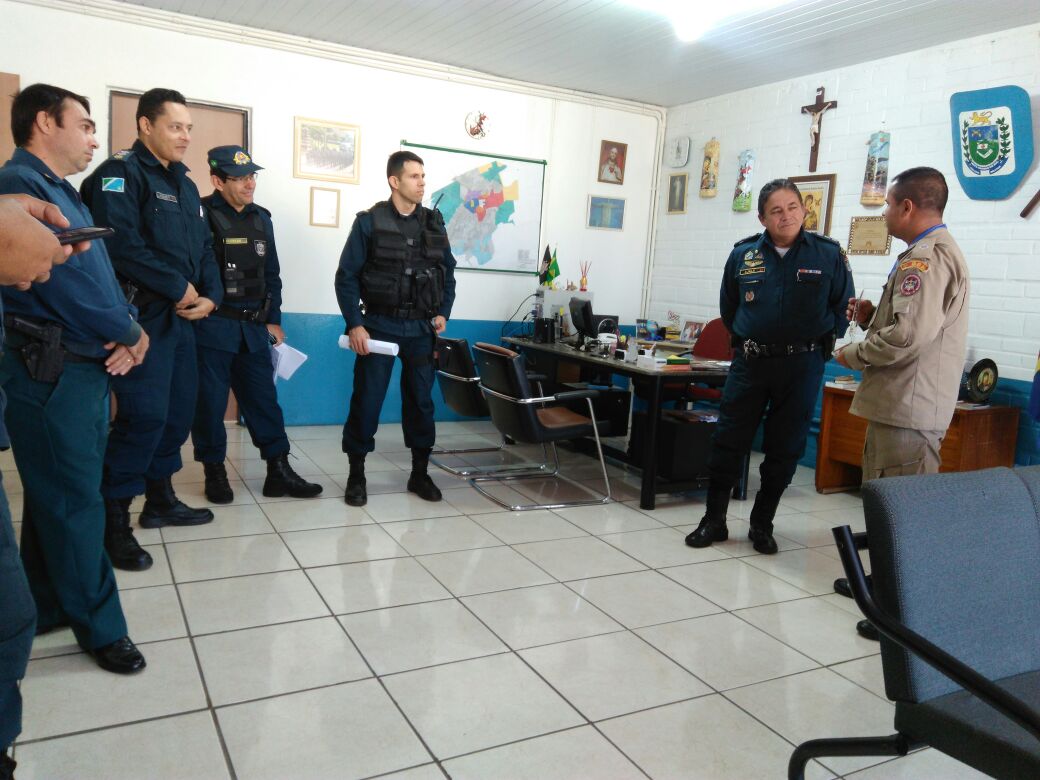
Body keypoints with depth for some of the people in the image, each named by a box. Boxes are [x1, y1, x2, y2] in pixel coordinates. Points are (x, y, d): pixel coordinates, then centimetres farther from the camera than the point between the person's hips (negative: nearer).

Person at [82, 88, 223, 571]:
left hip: (181, 317, 9)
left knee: (178, 411, 13)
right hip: (142, 316, -9)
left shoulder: (184, 184, 18)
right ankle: (113, 521, -1)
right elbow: (121, 245, -22)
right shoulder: (120, 174, -8)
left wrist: (210, 295, -2)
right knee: (144, 415, -12)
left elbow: (203, 249, 17)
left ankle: (160, 500, 28)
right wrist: (179, 288, -16)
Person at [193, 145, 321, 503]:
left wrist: (273, 320, 12)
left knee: (264, 399, 8)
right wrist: (199, 306, -13)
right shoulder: (201, 215, -8)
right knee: (210, 402, 4)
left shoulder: (261, 218, 12)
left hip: (253, 327, 5)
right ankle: (215, 473, 18)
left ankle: (279, 472, 14)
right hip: (211, 327, -5)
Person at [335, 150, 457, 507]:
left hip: (421, 329, 3)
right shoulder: (369, 222, -5)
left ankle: (420, 474, 21)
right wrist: (354, 324, -12)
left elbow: (448, 274, 14)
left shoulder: (434, 224, 7)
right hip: (379, 325, -3)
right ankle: (356, 475, 14)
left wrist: (443, 313, 2)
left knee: (421, 400, 8)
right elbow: (347, 277, -6)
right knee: (367, 400, 0)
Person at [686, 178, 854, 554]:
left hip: (801, 366, -1)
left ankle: (762, 525, 22)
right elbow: (728, 308, 16)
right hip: (750, 363, 1)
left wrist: (819, 341, 4)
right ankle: (714, 520, 16)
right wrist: (745, 339, 11)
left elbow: (843, 308, 7)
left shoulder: (828, 254, -2)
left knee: (784, 450, 7)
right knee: (728, 442, 2)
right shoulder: (743, 255, 2)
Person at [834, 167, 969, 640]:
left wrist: (854, 355, -12)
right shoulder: (938, 251, 18)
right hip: (900, 402, 11)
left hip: (909, 408, -11)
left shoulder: (925, 258, -17)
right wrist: (873, 317, 10)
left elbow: (910, 336, -27)